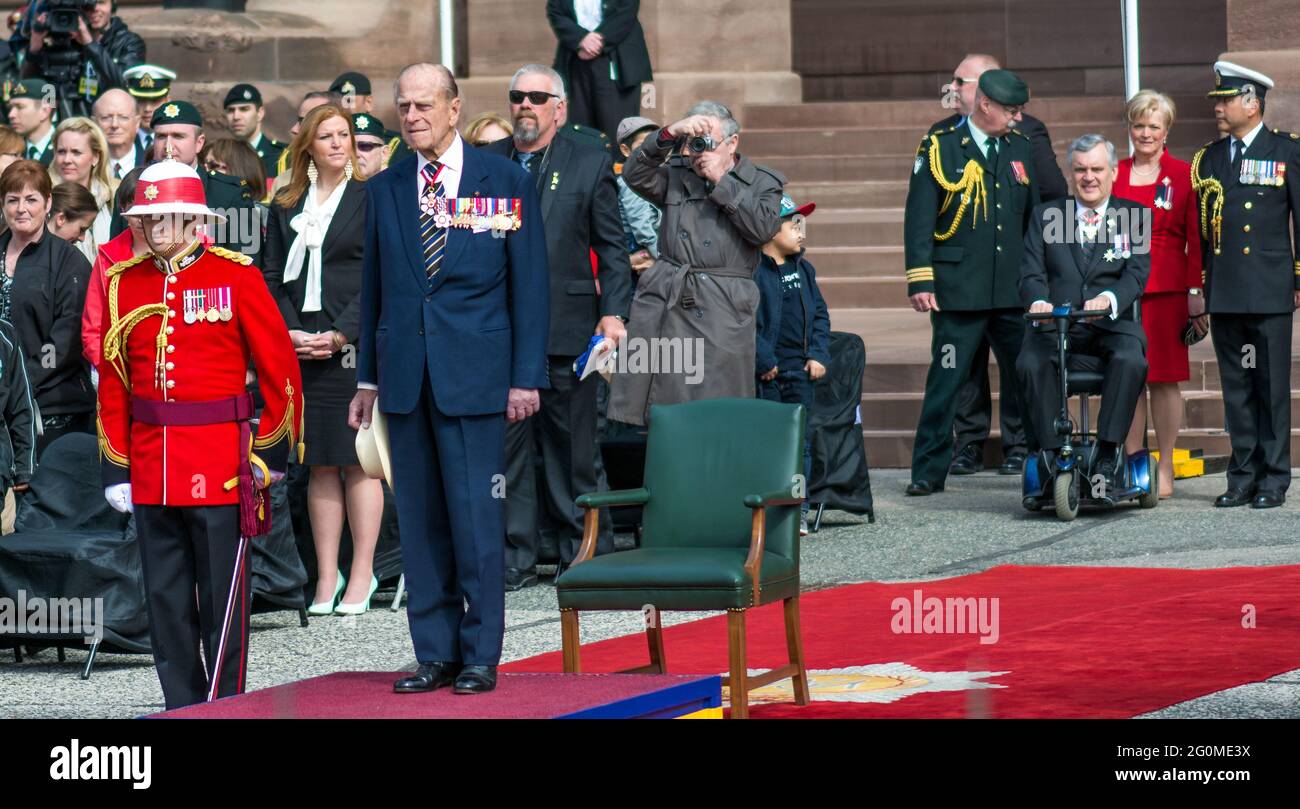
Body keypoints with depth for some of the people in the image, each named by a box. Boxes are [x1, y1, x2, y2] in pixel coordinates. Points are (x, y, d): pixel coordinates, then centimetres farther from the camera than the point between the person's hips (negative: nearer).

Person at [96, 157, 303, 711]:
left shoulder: (236, 276, -3)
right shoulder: (124, 283, 8)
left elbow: (279, 366, 0)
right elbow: (113, 382, 11)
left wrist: (272, 453, -3)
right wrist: (115, 469, 7)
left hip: (220, 463, -4)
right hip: (151, 468, 4)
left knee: (222, 596, 0)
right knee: (165, 598, 7)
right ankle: (182, 707, 15)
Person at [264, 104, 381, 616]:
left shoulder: (371, 199, 1)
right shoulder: (286, 208, 14)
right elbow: (273, 278, 11)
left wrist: (340, 335, -12)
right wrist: (290, 332, -4)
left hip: (355, 345, -4)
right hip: (301, 350, 4)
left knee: (359, 460, -3)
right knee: (320, 465, 4)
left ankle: (362, 574, 1)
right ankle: (327, 577, 7)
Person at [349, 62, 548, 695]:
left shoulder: (506, 182, 2)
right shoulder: (384, 190, 11)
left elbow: (529, 284, 1)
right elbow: (373, 287, 15)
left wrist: (526, 375, -5)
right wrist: (367, 377, 11)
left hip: (475, 374, -4)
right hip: (405, 374, 4)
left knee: (475, 515, -4)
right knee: (418, 518, 5)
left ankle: (480, 655, 3)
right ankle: (435, 653, 11)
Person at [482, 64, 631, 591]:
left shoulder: (590, 166, 5)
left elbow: (611, 249, 4)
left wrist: (613, 312, -6)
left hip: (566, 328, -2)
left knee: (571, 448, 3)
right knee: (508, 445, 2)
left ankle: (581, 551, 13)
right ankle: (515, 558, 6)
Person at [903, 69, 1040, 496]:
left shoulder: (1021, 150, 13)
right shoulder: (940, 149, -1)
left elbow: (1036, 216, 20)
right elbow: (919, 218, -5)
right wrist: (919, 280, -12)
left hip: (1014, 289, 4)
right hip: (958, 291, -4)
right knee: (946, 381, -2)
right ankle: (929, 471, 4)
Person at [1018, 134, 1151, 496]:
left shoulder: (1134, 215, 11)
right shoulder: (1044, 215, 15)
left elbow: (1137, 273, -3)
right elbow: (1031, 274, 4)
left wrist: (1109, 298, -26)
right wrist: (1039, 301, -21)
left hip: (1112, 324, -1)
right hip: (1056, 325, 1)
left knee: (1131, 360, -33)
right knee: (1031, 362, -30)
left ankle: (1108, 454, -25)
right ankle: (1054, 453, -22)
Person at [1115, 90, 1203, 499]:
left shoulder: (1184, 175, 3)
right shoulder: (1114, 174, 11)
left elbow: (1195, 238, 0)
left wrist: (1196, 292, -6)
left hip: (1167, 288, -3)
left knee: (1165, 378, 0)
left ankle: (1165, 469, 6)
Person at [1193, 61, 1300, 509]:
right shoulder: (1209, 158, 15)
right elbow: (1199, 229, 16)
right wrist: (1199, 289, 11)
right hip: (1224, 295, 4)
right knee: (1236, 388, 6)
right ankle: (1243, 477, 10)